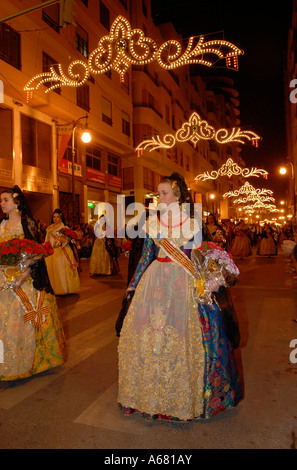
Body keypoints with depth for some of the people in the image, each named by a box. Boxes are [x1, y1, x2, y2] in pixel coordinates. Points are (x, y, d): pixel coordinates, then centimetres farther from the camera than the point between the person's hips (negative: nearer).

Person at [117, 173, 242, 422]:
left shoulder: (192, 222, -1)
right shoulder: (152, 222, 6)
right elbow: (146, 256, 10)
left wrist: (209, 280, -8)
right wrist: (133, 284, 9)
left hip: (184, 281, -3)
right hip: (156, 281, 3)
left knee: (184, 335, 2)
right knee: (150, 334, 6)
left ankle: (186, 393, 24)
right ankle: (151, 392, 27)